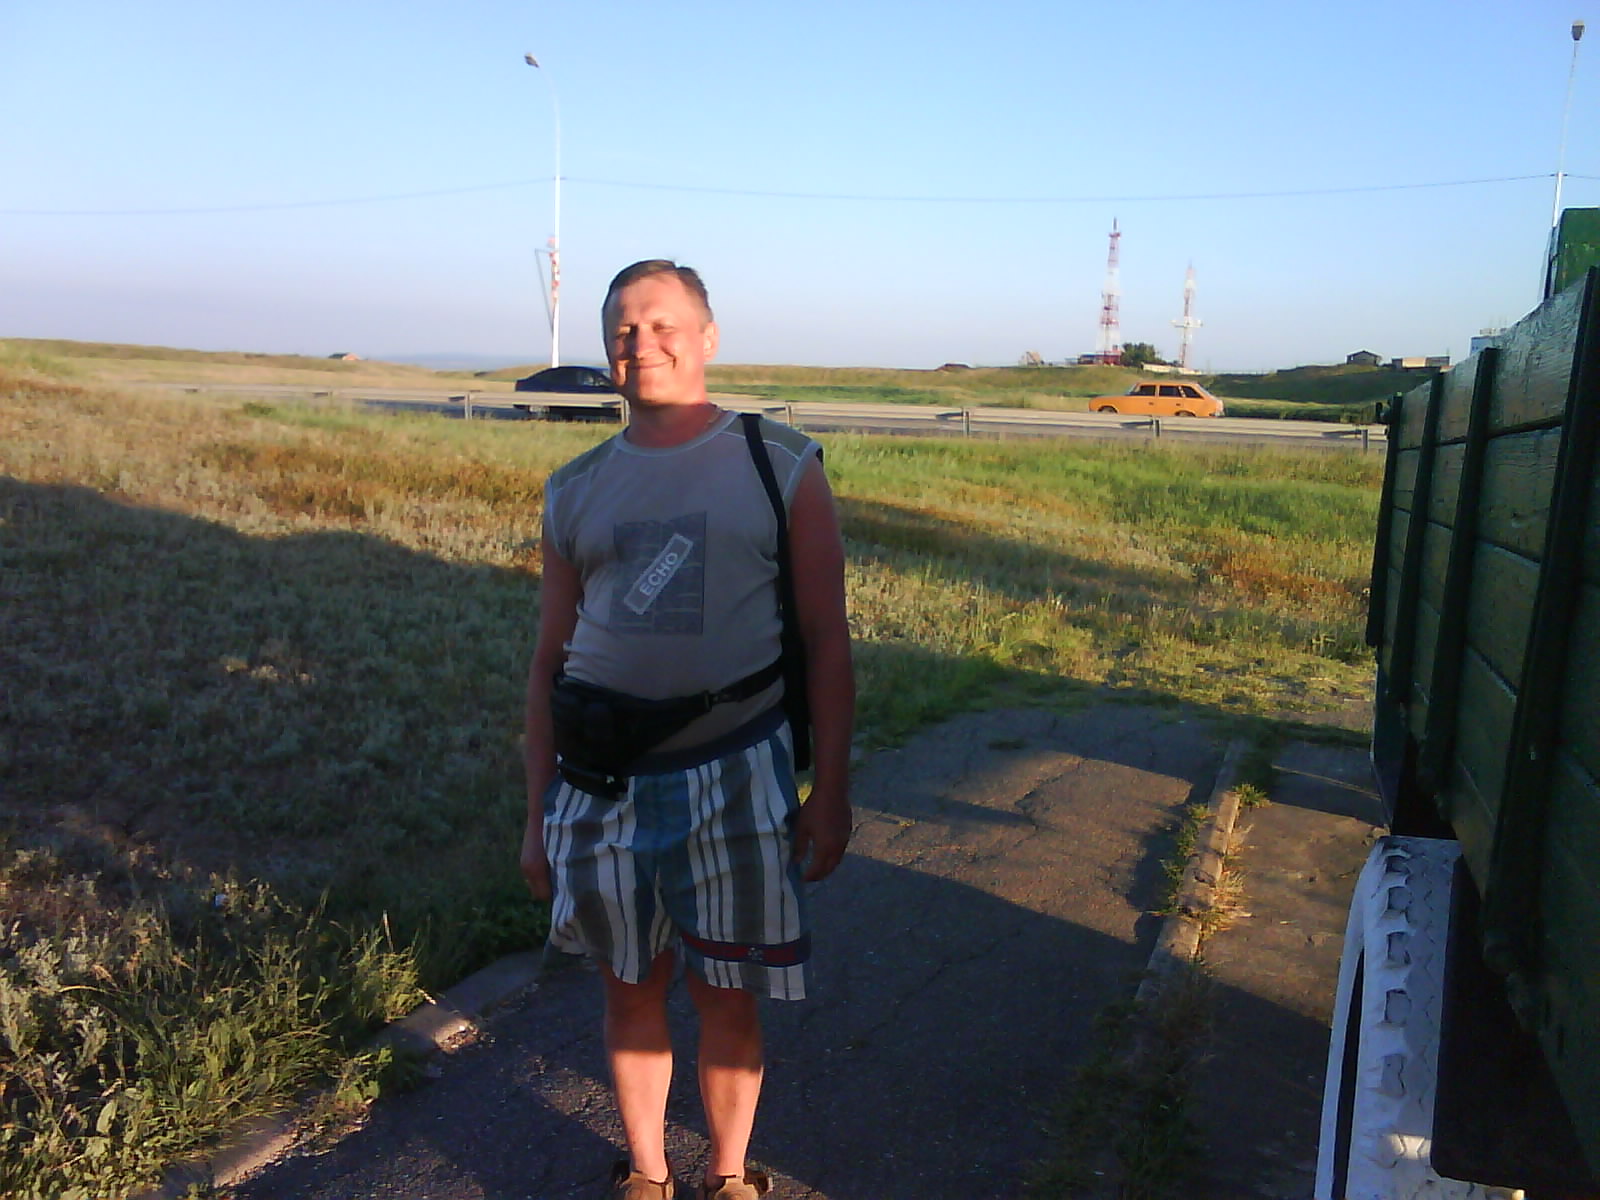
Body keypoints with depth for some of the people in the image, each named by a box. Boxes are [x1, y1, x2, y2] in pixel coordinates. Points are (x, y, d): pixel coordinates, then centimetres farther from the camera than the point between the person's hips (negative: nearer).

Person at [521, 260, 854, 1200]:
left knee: (728, 999, 9)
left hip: (735, 777, -2)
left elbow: (828, 644, -1)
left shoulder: (783, 469, 0)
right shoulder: (576, 491, 8)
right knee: (635, 990, 14)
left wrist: (831, 793, -5)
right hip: (604, 786, 3)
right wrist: (539, 816, 9)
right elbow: (550, 661, 10)